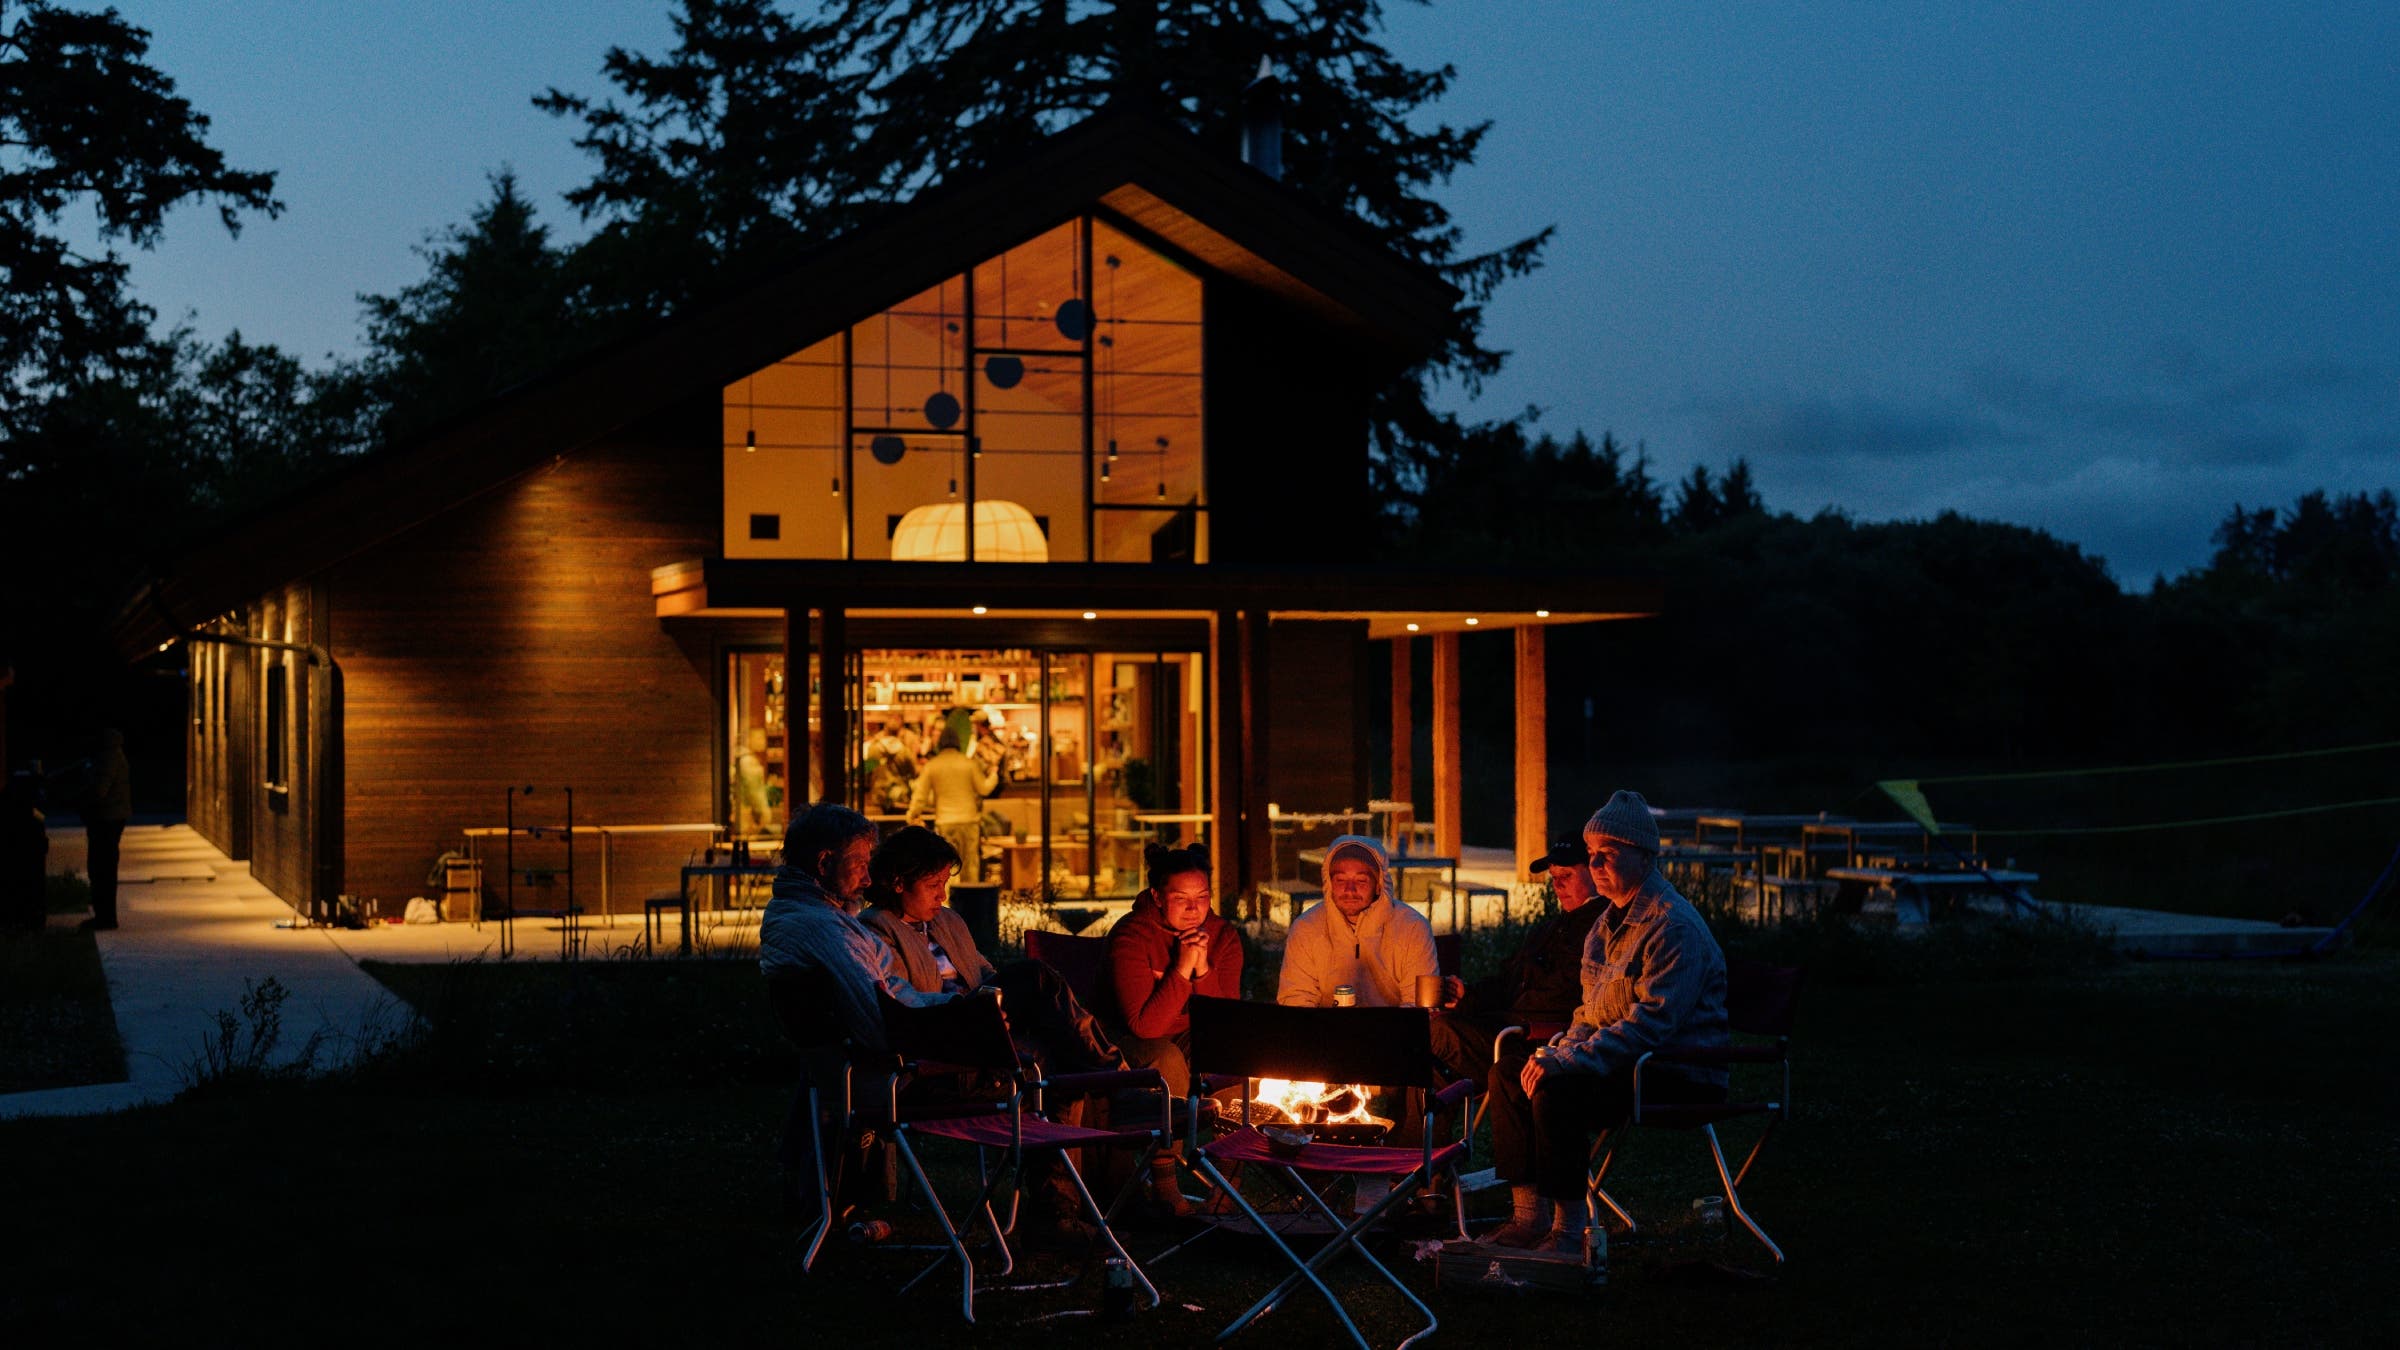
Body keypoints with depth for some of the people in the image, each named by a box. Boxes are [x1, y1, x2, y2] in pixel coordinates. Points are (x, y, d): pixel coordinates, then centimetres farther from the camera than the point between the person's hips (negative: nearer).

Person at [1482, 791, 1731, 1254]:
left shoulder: (1674, 926, -17)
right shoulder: (1607, 923, 14)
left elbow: (1652, 1023, -25)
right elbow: (1592, 1012, 20)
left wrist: (1569, 1061, -27)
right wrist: (1558, 1050, -1)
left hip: (1679, 1074, -10)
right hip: (1624, 1061, 10)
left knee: (1556, 1090, -29)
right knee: (1508, 1072, -2)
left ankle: (1571, 1228, -19)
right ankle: (1528, 1213, -2)